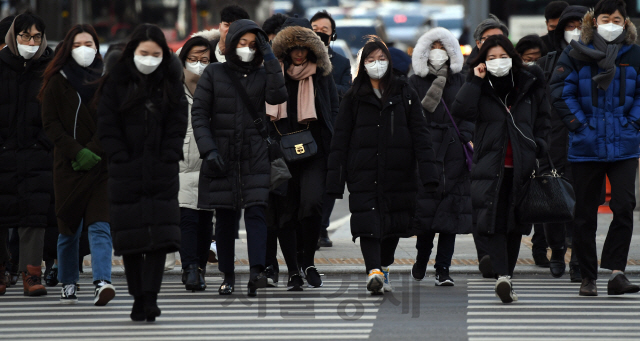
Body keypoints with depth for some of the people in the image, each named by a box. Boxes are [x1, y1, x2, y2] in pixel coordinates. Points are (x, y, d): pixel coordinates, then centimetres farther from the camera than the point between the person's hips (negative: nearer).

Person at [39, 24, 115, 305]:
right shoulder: (58, 82, 5)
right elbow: (50, 124, -1)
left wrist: (93, 150, -8)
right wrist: (77, 152, -12)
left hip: (101, 164, 0)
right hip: (68, 166, 0)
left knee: (100, 226, -12)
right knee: (69, 228, 7)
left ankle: (102, 282, -23)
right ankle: (68, 284, 21)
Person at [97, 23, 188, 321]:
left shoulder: (171, 83, 6)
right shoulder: (116, 83, 1)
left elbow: (178, 126, 4)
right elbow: (107, 127, -1)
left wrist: (167, 160, -7)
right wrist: (123, 160, -9)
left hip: (162, 174, 0)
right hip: (125, 174, 0)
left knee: (160, 235, -10)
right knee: (130, 240, 2)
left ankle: (150, 298, -13)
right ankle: (138, 299, 10)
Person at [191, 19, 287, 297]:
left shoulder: (262, 74, 8)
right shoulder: (214, 74, 5)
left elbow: (277, 96, -12)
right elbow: (199, 114, 2)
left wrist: (270, 59, -10)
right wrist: (208, 149, -9)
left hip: (254, 158, 0)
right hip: (221, 156, 0)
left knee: (256, 212, -13)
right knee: (225, 219, 4)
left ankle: (256, 272, -23)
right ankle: (228, 276, 12)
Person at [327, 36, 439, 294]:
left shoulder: (405, 94, 7)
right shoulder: (354, 98, 7)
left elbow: (420, 134, 3)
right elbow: (340, 139, 6)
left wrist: (428, 173, -8)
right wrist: (335, 180, -1)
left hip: (398, 173, 1)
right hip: (364, 173, -1)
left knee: (394, 223, 8)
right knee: (368, 222, -15)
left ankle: (384, 269, 26)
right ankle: (374, 272, -25)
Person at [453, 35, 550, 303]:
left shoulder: (529, 85, 10)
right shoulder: (481, 88, 5)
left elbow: (543, 120, 19)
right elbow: (461, 110, -14)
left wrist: (539, 148, 6)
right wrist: (474, 81, -14)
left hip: (522, 167, 2)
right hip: (491, 167, -2)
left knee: (515, 225, 7)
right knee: (495, 222, -15)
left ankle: (506, 277, 16)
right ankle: (503, 277, -25)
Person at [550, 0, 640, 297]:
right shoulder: (576, 54, -2)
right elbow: (560, 92, -1)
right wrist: (580, 125, -7)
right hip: (586, 147, 0)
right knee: (585, 214, 6)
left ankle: (616, 272, -12)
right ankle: (587, 277, 15)